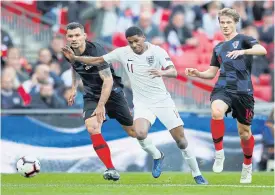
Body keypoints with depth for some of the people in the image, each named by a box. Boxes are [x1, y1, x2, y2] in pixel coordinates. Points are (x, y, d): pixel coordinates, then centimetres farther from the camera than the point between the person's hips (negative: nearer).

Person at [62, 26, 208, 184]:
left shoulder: (157, 51, -12)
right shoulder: (122, 53, -5)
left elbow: (174, 72, -23)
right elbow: (97, 60, 3)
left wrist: (162, 72, -46)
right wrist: (75, 58, -7)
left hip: (163, 100, -1)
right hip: (142, 104, 1)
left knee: (180, 139, -4)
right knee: (140, 133, -28)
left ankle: (197, 174, 16)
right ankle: (157, 156, 4)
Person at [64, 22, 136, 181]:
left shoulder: (96, 51, -27)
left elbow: (108, 80, -29)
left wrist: (101, 105, -30)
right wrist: (74, 88, 19)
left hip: (112, 92, -5)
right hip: (92, 95, 5)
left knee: (133, 131, 4)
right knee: (92, 128, -22)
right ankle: (111, 169, -17)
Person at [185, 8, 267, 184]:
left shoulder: (243, 39, 2)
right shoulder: (218, 48, 18)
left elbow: (262, 50, -19)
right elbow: (211, 73, 22)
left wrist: (242, 51, -36)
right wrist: (197, 73, 1)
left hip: (243, 91, -2)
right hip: (223, 88, 2)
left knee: (244, 132, 6)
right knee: (217, 112, -32)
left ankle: (248, 166, 31)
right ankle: (219, 153, -19)